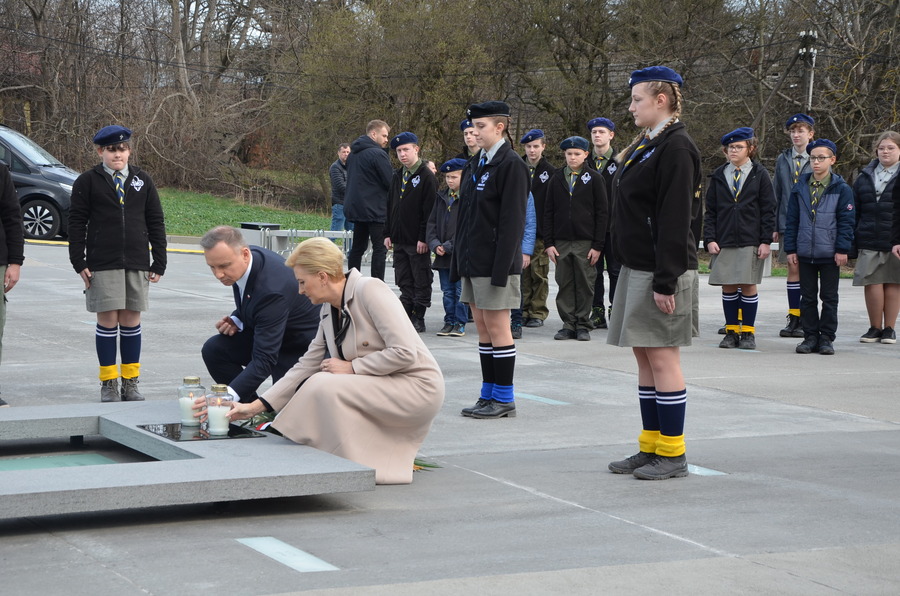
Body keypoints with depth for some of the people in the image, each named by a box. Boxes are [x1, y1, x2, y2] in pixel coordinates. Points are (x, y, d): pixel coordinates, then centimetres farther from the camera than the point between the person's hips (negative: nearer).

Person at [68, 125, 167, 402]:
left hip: (137, 263, 2)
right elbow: (76, 223, 3)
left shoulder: (142, 180, 9)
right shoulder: (88, 181, 2)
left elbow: (156, 222, 12)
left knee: (131, 320, 5)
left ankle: (131, 382, 14)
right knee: (107, 319, -2)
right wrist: (79, 263, -4)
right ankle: (108, 382, 7)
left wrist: (159, 262, 7)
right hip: (102, 264, -2)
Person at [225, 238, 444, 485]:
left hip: (417, 388, -9)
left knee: (324, 386, -23)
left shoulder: (370, 290, -16)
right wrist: (256, 406, 9)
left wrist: (352, 367, -16)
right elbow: (307, 365, 13)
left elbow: (405, 352, -22)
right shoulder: (328, 311, 8)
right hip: (382, 387, 9)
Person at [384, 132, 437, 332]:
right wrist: (388, 233, 11)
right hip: (399, 239, 7)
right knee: (404, 282, 11)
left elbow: (430, 210, -13)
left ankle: (418, 319, 7)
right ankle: (405, 316, 17)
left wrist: (424, 238, -17)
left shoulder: (426, 176, -9)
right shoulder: (397, 176, 13)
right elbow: (390, 206, 18)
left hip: (418, 242, -7)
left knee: (421, 282, 2)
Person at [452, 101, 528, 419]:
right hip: (473, 261, 8)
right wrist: (459, 261, 15)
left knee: (497, 327, -4)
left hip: (495, 261, -8)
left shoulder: (511, 165, -11)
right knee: (482, 329, 11)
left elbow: (513, 220, -16)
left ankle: (504, 400, 3)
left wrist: (501, 267, -20)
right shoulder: (474, 166, 15)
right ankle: (489, 395, 18)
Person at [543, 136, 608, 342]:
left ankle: (583, 325, 9)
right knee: (564, 284, 4)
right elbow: (548, 212, 9)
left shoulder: (594, 178, 1)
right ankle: (568, 324, 11)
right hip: (561, 241, 3)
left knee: (585, 284, 2)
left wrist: (598, 245, -7)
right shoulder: (557, 179, 9)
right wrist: (549, 243, 1)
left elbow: (602, 213, -1)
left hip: (585, 241, -3)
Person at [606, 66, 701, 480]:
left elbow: (675, 220, -19)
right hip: (637, 267, 10)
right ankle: (651, 447, 19)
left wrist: (666, 281, -21)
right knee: (643, 356, 12)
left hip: (660, 271, -10)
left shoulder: (675, 148, -14)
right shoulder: (645, 145, 16)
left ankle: (672, 454, 2)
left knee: (661, 356, -5)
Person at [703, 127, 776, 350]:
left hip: (751, 242, -2)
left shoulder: (760, 175, 4)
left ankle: (748, 332, 8)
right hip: (724, 242, 2)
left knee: (748, 286, -2)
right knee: (728, 287, 3)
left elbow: (768, 211, 2)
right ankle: (731, 331, 12)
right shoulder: (718, 176, 9)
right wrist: (710, 239, -2)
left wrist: (766, 241, -5)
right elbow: (710, 211, 9)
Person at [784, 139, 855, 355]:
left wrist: (842, 249, -10)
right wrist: (791, 248, 2)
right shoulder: (800, 187, 7)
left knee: (829, 298, 5)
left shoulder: (841, 189, -2)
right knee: (807, 297, 7)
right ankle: (810, 337, 15)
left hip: (830, 254, -3)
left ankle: (827, 338, 11)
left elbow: (846, 221, -3)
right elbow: (792, 220, 7)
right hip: (805, 253, 3)